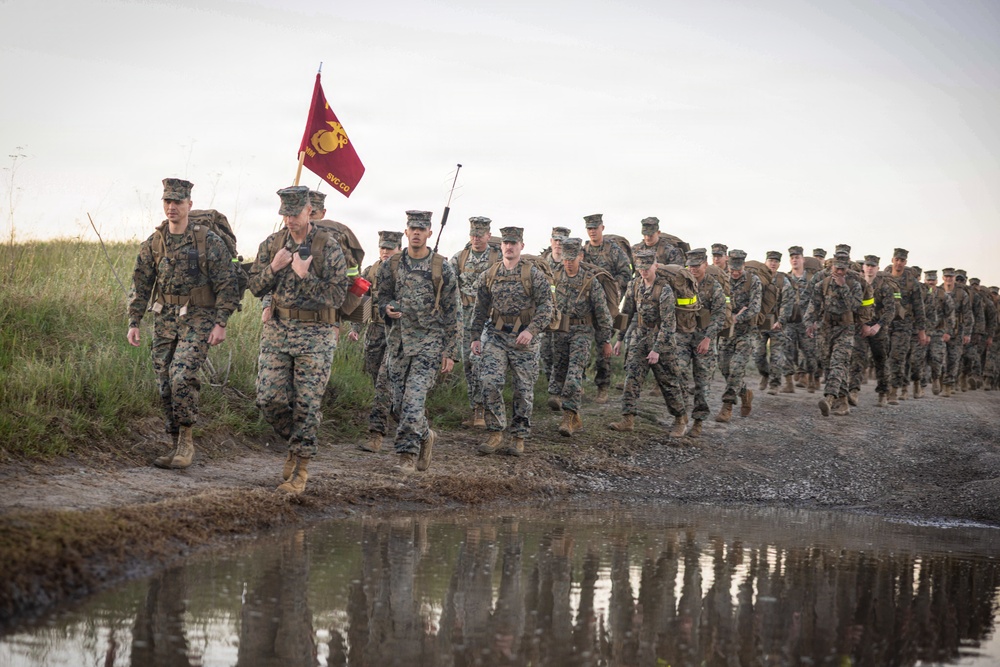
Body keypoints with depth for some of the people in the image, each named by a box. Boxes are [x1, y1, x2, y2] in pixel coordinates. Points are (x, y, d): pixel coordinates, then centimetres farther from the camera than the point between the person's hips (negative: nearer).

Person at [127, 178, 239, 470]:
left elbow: (227, 284, -6)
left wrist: (221, 323, -13)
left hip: (198, 318, -5)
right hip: (165, 319, 5)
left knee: (182, 376, -21)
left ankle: (187, 441, -8)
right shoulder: (153, 243, 7)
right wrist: (134, 322, 4)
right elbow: (140, 285, 11)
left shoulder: (209, 241, -6)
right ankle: (177, 446, 15)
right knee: (165, 386, 5)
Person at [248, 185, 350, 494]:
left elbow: (337, 295, -9)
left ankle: (300, 470, 7)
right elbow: (256, 288, 7)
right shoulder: (272, 243, 6)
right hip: (276, 329, 4)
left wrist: (305, 276, -19)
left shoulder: (328, 246, -6)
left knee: (307, 404, -2)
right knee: (269, 398, -2)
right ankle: (296, 441, 26)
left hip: (315, 334, -4)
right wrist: (274, 268, -11)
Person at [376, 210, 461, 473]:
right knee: (399, 403, 6)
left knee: (414, 399, -16)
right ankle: (425, 436, 30)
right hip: (397, 341, 4)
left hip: (429, 342, -4)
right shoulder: (390, 266, 6)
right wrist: (387, 309, -9)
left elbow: (453, 312, 1)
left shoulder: (442, 268, -1)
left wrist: (451, 351, -3)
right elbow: (382, 297, 17)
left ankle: (408, 454, -10)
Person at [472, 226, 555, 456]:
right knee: (490, 382, -12)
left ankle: (519, 439, 13)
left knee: (523, 390, 3)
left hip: (524, 337, -2)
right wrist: (476, 337, 9)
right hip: (496, 335, 2)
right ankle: (495, 434, -2)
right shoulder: (490, 275, 8)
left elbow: (546, 306, -7)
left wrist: (531, 330, -20)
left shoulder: (534, 274, -3)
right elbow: (481, 308, 14)